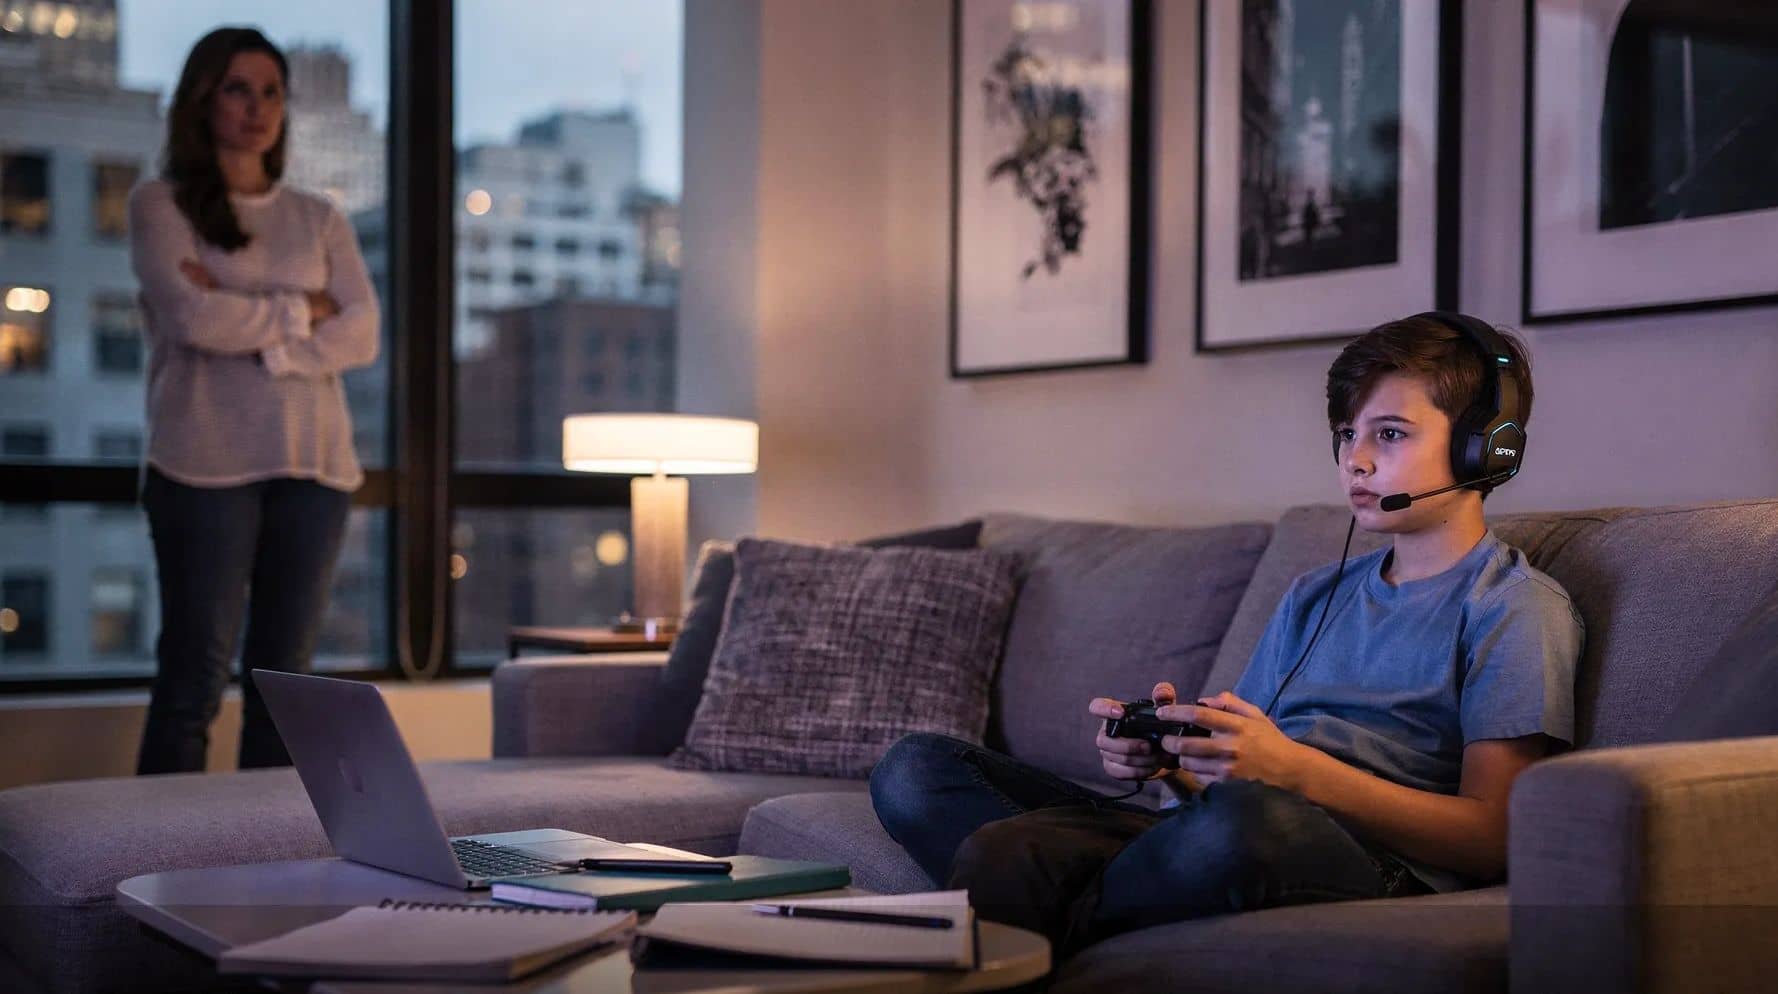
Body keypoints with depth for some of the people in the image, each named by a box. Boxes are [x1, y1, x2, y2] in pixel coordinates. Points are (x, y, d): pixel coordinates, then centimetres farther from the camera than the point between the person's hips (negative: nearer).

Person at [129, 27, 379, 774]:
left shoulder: (319, 220, 17)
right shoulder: (160, 205, 7)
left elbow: (361, 337, 4)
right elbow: (192, 316, -9)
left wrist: (251, 335, -8)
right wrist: (301, 311, 0)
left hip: (313, 461, 4)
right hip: (207, 460, -4)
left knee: (285, 677, 3)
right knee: (196, 677, -6)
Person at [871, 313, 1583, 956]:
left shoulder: (1515, 607, 7)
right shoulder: (1313, 597, 29)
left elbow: (1491, 838, -5)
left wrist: (1296, 769, -16)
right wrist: (1172, 761, -2)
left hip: (1374, 866, -7)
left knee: (1244, 819, -44)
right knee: (915, 770, -5)